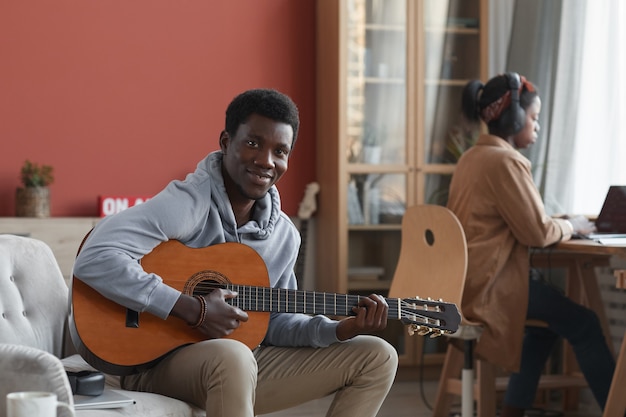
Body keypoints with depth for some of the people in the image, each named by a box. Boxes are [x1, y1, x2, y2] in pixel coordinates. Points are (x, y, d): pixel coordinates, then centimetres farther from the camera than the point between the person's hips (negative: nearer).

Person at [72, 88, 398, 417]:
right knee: (232, 356, -42)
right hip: (158, 362, -8)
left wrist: (342, 329, -5)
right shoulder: (189, 203, -20)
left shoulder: (285, 235, 5)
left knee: (376, 357, 5)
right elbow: (94, 260, -32)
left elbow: (274, 323, 13)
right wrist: (193, 309, -30)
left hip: (245, 362, 8)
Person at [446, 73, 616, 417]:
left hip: (466, 278, 10)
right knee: (584, 324, -2)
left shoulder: (473, 156, 13)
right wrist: (570, 226, 3)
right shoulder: (506, 161, -16)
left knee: (549, 316, 23)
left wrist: (560, 223, 10)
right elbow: (537, 232, -16)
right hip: (488, 282, -10)